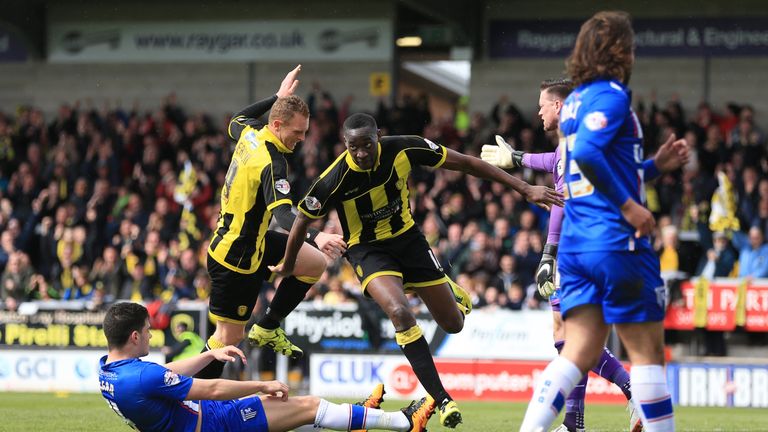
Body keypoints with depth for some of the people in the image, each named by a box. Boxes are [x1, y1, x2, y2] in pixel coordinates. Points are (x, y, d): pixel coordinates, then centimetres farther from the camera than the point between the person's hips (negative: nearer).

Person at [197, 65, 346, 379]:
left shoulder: (251, 133, -3)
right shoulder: (271, 164, -28)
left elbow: (236, 121, 24)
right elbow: (284, 214, -42)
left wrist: (277, 98, 27)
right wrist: (315, 237, -57)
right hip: (236, 257, -10)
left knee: (315, 263, 13)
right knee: (229, 336, -3)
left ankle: (267, 329, 17)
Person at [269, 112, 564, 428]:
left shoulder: (403, 150, -22)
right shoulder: (334, 180, -27)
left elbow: (466, 163, -13)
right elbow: (303, 220, -8)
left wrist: (524, 189, -13)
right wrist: (288, 266, 6)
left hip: (407, 237, 3)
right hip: (368, 250, -3)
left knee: (453, 324, 6)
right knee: (400, 312, -31)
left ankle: (453, 293, 47)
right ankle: (442, 400, -24)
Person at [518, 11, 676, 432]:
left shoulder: (574, 100, 18)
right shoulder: (611, 96, -10)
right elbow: (586, 153, -26)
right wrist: (628, 205, -20)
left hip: (575, 246, 8)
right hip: (618, 241, -8)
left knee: (579, 354, 3)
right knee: (647, 351, 1)